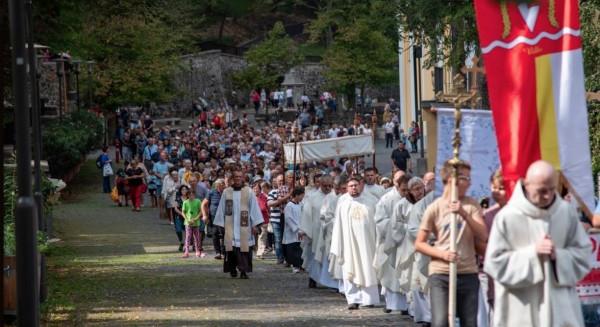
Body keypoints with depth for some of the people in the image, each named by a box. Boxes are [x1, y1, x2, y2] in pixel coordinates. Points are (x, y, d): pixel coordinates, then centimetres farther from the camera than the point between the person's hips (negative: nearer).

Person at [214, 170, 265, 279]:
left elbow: (254, 208, 3)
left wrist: (255, 224, -3)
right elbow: (222, 209, 10)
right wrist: (220, 224, 6)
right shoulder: (226, 192, 7)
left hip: (244, 226, -1)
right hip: (230, 225, 1)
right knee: (231, 247, -2)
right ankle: (232, 269, 10)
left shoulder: (248, 192, 4)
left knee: (244, 248, -5)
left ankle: (244, 270, -4)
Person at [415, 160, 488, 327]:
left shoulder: (471, 205, 4)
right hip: (440, 274, -2)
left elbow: (483, 236, -7)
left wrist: (464, 214, -19)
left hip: (468, 274, 3)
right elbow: (419, 244, 3)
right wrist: (442, 253, -14)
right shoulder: (435, 208, -1)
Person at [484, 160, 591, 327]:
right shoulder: (507, 217, -9)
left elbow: (583, 253, 7)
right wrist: (532, 253, -16)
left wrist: (559, 256, -12)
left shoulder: (567, 212, 0)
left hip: (560, 306, 2)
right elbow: (495, 262, -7)